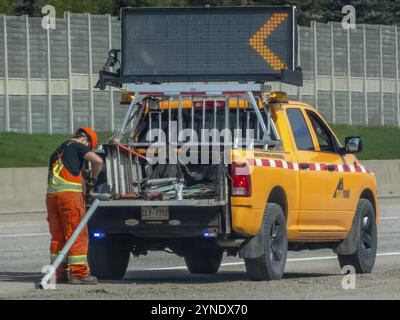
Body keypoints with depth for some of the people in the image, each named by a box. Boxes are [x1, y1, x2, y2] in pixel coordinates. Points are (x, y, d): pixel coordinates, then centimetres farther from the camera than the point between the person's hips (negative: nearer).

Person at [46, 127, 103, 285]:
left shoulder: (58, 151, 26)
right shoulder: (77, 146, 2)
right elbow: (98, 161, -12)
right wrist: (92, 180, 6)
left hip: (51, 194, 8)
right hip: (69, 193, -8)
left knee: (58, 236, 12)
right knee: (77, 236, -4)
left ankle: (59, 273, 14)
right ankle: (79, 273, -7)